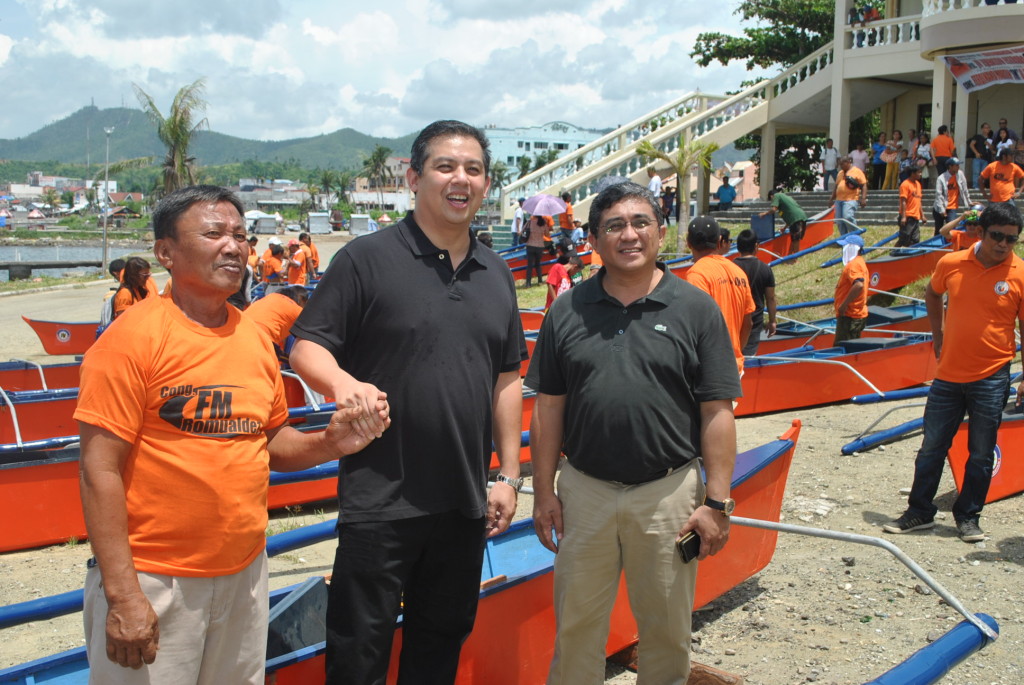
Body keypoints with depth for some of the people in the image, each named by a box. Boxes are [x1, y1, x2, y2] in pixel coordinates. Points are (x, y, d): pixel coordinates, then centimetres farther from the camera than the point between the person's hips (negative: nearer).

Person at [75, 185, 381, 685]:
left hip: (245, 572, 6)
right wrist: (122, 595, -18)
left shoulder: (254, 338, 6)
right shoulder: (134, 335, -12)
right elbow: (100, 470, -15)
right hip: (153, 582, -6)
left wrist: (328, 443, -5)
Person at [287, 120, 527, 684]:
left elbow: (506, 380, 14)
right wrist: (342, 382, -30)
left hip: (466, 500, 5)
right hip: (381, 499, -5)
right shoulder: (368, 258, -7)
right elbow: (306, 346, -9)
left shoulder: (496, 275, 11)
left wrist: (509, 474, 11)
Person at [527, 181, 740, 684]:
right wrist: (543, 492, 4)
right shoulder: (567, 311, 3)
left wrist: (717, 502, -6)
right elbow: (548, 409, 6)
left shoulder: (696, 309, -2)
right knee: (576, 628, 13)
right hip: (584, 491, 1)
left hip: (669, 493, -1)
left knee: (667, 630, 13)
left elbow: (717, 413, -3)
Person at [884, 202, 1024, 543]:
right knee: (931, 447, 10)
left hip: (991, 378, -2)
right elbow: (932, 295, 21)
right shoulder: (951, 264, -1)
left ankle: (968, 517, 22)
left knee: (981, 455, 7)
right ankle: (919, 511, 23)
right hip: (948, 374, 2)